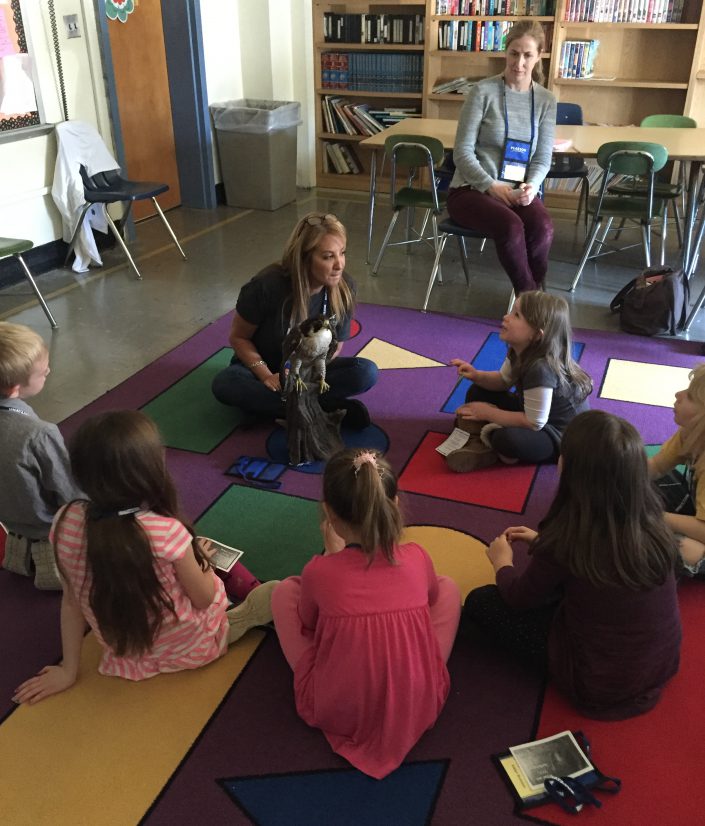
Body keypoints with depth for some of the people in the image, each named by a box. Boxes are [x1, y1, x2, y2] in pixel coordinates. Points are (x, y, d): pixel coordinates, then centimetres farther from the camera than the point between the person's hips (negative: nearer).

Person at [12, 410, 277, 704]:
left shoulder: (66, 523, -20)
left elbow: (71, 600, -6)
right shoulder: (166, 532, -33)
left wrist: (68, 669, 6)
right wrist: (200, 557, 4)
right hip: (191, 648, -5)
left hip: (127, 658, 5)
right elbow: (204, 598, -16)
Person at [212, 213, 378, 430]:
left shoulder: (344, 288, -17)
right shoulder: (267, 286, -25)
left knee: (367, 372, -24)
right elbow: (238, 337, -10)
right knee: (225, 384, -36)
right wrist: (266, 375, -25)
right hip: (262, 367, -1)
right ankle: (330, 409, -34)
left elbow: (335, 344, -3)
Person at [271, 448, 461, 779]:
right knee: (448, 587, 18)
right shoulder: (417, 557, -14)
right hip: (418, 706, 1)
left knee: (285, 590, 12)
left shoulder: (318, 572, -20)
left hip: (335, 711, -1)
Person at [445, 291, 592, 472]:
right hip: (535, 410, 9)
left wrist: (488, 413, -21)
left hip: (561, 436, -9)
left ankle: (489, 436, -3)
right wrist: (476, 375, -11)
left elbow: (534, 423, -29)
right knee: (479, 392, 6)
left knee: (507, 439, -36)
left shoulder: (541, 369, -34)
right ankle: (481, 443, -11)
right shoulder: (520, 351, -7)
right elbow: (503, 381, 9)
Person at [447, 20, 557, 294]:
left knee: (543, 227, -31)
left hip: (518, 191, 3)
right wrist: (492, 185, -19)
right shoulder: (483, 91, -5)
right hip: (472, 188, -3)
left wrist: (532, 185, -15)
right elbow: (462, 152, -7)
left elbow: (543, 157, 6)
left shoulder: (546, 100, 8)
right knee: (511, 227, -35)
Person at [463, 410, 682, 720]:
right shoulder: (650, 522, -11)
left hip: (600, 685, -6)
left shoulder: (567, 541, -29)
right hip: (663, 664, 6)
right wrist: (542, 541, 20)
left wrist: (502, 562, 12)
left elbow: (518, 598, -8)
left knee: (481, 601, 4)